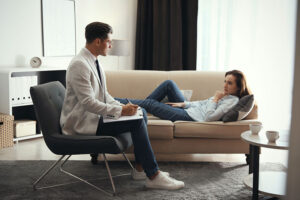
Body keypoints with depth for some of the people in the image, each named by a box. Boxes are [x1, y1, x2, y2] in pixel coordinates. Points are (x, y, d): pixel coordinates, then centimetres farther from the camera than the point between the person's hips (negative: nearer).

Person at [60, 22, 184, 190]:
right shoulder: (79, 65, -21)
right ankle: (153, 176, -11)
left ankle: (140, 169, 8)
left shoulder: (94, 62, 10)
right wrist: (121, 110, -22)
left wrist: (122, 107, 0)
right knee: (137, 122, -18)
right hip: (82, 124, -10)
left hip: (94, 115, 10)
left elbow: (104, 94, 16)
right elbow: (88, 103, -26)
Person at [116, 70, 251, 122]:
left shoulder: (233, 101, -17)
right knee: (169, 83, 11)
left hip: (190, 117, -9)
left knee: (150, 103, -6)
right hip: (188, 110, 9)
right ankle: (140, 107, 18)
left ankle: (117, 102, 11)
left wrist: (215, 99, -15)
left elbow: (208, 118, -25)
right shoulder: (224, 94, 12)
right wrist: (183, 103, 9)